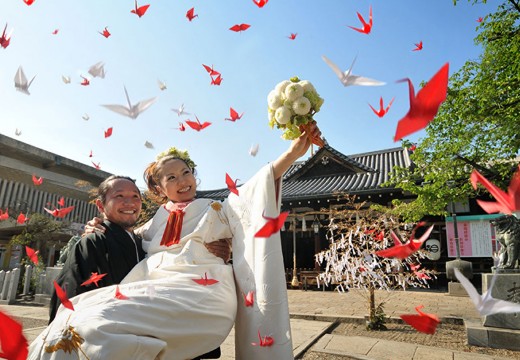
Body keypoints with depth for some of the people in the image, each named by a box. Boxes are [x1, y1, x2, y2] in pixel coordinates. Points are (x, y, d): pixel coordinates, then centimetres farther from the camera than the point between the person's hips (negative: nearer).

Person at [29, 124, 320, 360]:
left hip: (201, 294, -5)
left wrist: (293, 152, -11)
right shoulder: (158, 220, 26)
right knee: (74, 317, -18)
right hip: (158, 288, 5)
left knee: (100, 320, -27)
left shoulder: (217, 209, 16)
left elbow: (254, 192, 2)